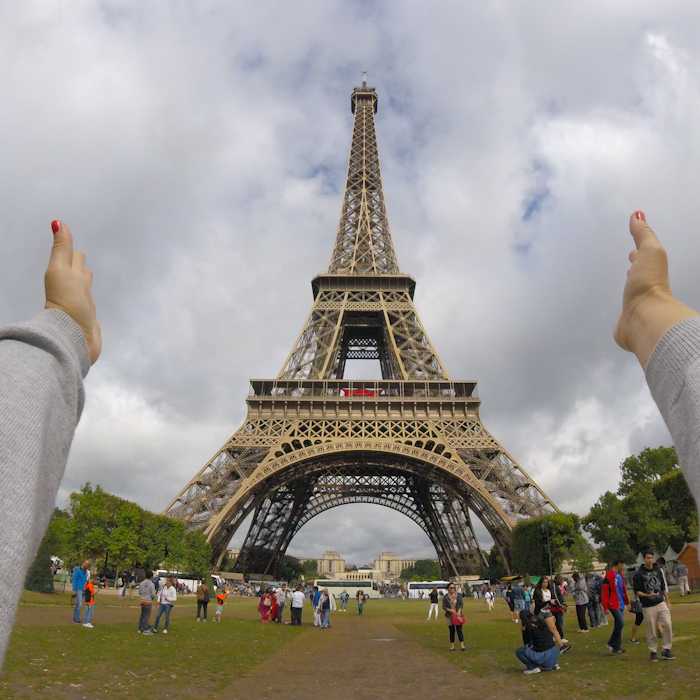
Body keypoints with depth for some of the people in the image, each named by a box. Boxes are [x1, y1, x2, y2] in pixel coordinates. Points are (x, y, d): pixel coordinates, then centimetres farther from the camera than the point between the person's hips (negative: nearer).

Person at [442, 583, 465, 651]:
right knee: (452, 631, 4)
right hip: (449, 616, 0)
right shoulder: (445, 597, 0)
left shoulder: (458, 595, 2)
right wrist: (450, 610, -17)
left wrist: (459, 611, -18)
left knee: (459, 630, -5)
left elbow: (461, 604, -2)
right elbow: (443, 606, -1)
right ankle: (452, 646, 13)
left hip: (457, 615, 0)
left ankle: (462, 645, 0)